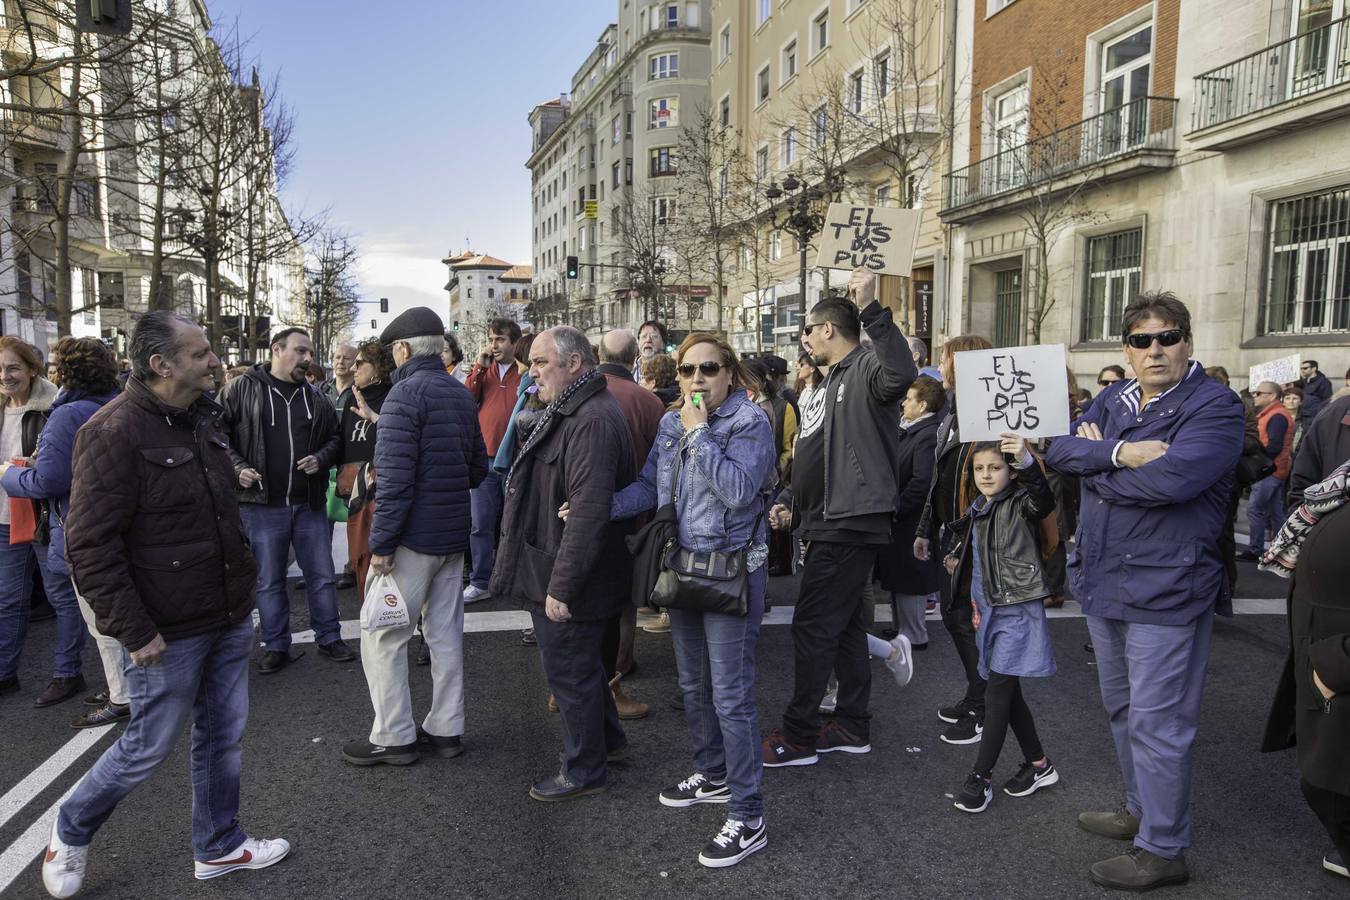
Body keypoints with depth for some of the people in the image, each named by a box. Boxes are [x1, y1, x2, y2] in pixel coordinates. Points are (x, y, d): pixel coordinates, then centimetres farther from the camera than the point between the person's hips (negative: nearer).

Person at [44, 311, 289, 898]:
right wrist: (135, 631, -21)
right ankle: (71, 832, 35)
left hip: (229, 619, 7)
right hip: (167, 633, -7)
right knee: (150, 746, 8)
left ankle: (218, 847, 34)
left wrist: (244, 584, 18)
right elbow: (90, 546, -21)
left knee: (224, 736, 16)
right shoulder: (114, 432, -19)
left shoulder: (202, 418, 7)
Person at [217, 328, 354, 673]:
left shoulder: (316, 398, 9)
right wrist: (236, 467, -12)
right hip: (263, 504, -3)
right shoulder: (242, 390, -2)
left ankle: (329, 638, 24)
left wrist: (321, 458, -3)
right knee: (269, 580, 8)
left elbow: (335, 437, 17)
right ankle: (276, 646, 22)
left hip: (310, 503, 3)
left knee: (322, 575, 10)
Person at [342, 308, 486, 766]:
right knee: (446, 634, 13)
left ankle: (394, 737, 10)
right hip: (454, 535, 8)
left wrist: (381, 543, -18)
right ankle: (446, 729, 22)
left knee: (384, 637, 3)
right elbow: (478, 468, 14)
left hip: (414, 536, -8)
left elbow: (395, 476, -21)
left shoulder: (406, 393, -14)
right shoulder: (462, 394, 10)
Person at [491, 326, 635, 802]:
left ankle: (584, 770, 22)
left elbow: (589, 513, -31)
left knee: (569, 671, 4)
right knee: (581, 663, 24)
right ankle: (607, 737, 43)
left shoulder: (591, 423, -25)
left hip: (567, 583, -10)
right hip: (555, 572, 11)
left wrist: (561, 586, -27)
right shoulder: (570, 413, 12)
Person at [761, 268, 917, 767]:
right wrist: (789, 500, 14)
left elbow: (901, 373, -38)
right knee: (844, 626, 16)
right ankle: (852, 726, 27)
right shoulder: (829, 384, 20)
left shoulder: (866, 369, -12)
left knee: (813, 627, -5)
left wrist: (872, 309, -39)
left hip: (850, 525, -11)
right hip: (828, 524, 11)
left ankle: (798, 736, 5)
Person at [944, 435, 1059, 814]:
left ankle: (981, 777, 1)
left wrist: (1028, 462, -51)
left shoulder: (1020, 504, -11)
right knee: (1009, 693, 14)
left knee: (997, 694, -7)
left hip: (1017, 612, -8)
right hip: (990, 613, 8)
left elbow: (1044, 501, -36)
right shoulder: (978, 512, 12)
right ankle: (1039, 765, 28)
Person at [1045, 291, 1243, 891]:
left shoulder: (1215, 407, -11)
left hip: (1165, 590, -7)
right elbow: (1057, 450, -3)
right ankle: (1140, 812, 40)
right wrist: (1119, 453, -20)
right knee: (1122, 710, 21)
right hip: (1103, 582, 8)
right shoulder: (1112, 401, 10)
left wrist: (1095, 465, -12)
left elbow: (1172, 477, -27)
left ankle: (1163, 851, 16)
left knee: (1156, 723, 0)